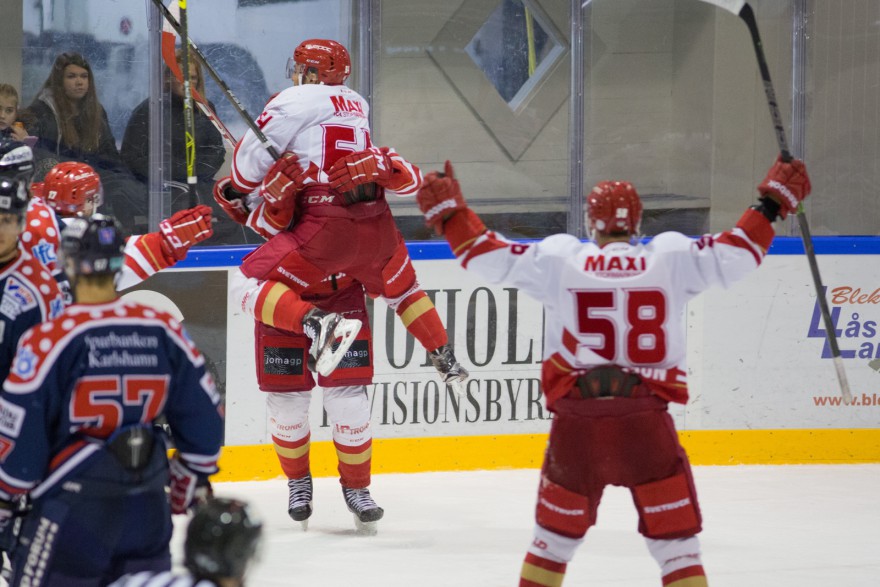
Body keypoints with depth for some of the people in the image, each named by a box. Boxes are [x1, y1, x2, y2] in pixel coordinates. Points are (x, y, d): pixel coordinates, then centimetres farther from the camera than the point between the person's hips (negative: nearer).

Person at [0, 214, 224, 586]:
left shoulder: (48, 340, -14)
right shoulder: (163, 330, 0)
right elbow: (205, 417, 8)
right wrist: (192, 482, 23)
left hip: (71, 513, -5)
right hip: (147, 512, 5)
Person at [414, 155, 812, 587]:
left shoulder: (558, 260, 2)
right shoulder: (671, 258, 2)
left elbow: (489, 256, 5)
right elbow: (733, 256, 5)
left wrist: (448, 211, 18)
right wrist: (772, 202, 17)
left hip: (577, 419, 1)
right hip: (645, 418, -1)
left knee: (556, 536, 19)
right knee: (675, 542, 5)